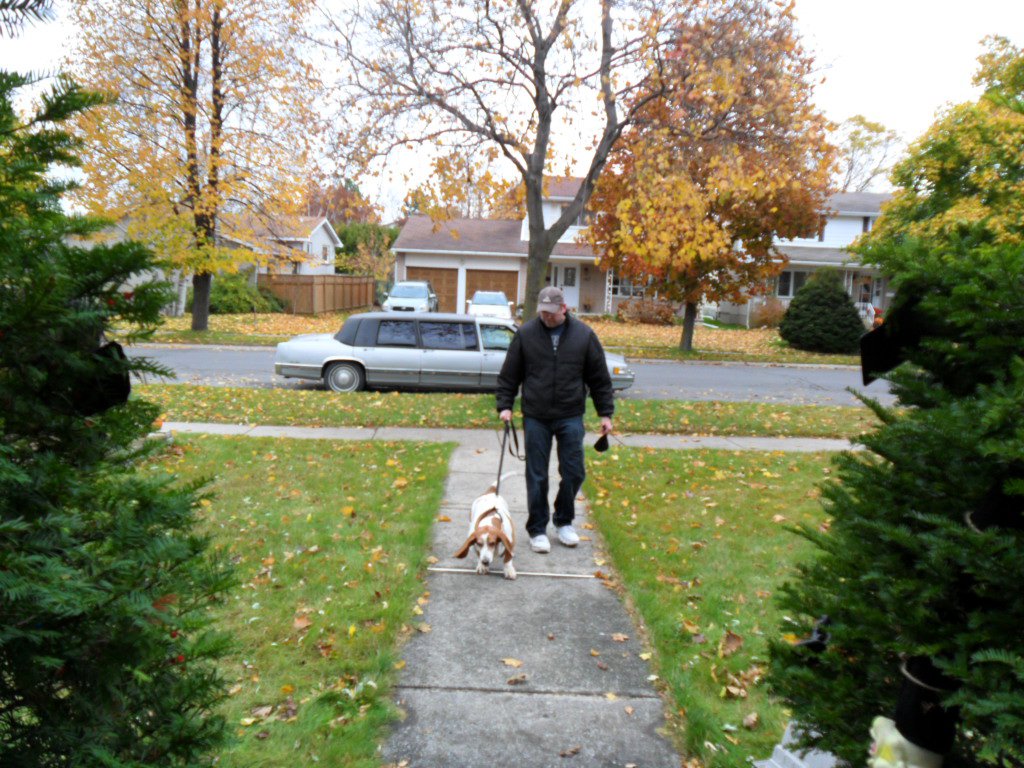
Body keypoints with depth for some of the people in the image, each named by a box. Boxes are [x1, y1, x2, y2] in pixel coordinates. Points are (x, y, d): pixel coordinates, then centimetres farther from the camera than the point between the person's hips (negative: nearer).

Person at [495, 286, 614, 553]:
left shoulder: (584, 335, 0)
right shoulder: (526, 334, 0)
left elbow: (599, 378, 5)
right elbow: (509, 375, 5)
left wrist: (605, 413, 4)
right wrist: (505, 405, -3)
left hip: (571, 417, 1)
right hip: (535, 418, 0)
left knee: (573, 472, 4)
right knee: (537, 476, 5)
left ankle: (564, 522, 27)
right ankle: (537, 529, 19)